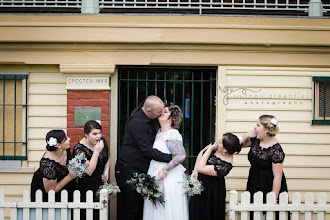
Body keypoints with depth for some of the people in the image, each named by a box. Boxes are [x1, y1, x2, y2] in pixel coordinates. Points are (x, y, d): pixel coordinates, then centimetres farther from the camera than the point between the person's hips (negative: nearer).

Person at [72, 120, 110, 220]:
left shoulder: (102, 140, -1)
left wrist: (106, 171, 1)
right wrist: (96, 151, -28)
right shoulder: (79, 149, -19)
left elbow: (108, 158, 17)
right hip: (87, 187, -5)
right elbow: (89, 171, -26)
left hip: (102, 181, 6)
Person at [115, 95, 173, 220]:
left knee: (141, 207, 8)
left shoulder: (146, 120, 12)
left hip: (141, 170, 9)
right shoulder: (137, 122, -19)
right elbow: (147, 150, -22)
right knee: (132, 209, -7)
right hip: (129, 171, -9)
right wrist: (170, 158, -18)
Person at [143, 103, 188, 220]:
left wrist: (165, 170, -23)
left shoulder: (171, 134, -16)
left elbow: (181, 155, -27)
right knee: (157, 210, 12)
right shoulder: (159, 132, 13)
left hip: (168, 179, -9)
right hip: (156, 177, 9)